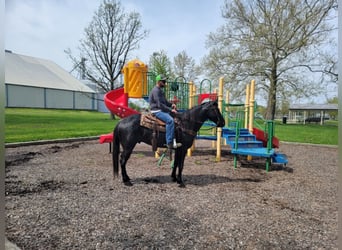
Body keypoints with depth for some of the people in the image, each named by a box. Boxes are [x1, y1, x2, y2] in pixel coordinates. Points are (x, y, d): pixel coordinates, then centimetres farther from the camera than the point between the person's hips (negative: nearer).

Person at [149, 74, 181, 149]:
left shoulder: (160, 90, 19)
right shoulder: (156, 90, -13)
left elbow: (164, 101, 26)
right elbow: (160, 105, -21)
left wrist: (171, 104, 5)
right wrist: (170, 110, -21)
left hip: (161, 110, 11)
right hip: (156, 111, -11)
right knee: (170, 120, -31)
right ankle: (170, 143, -30)